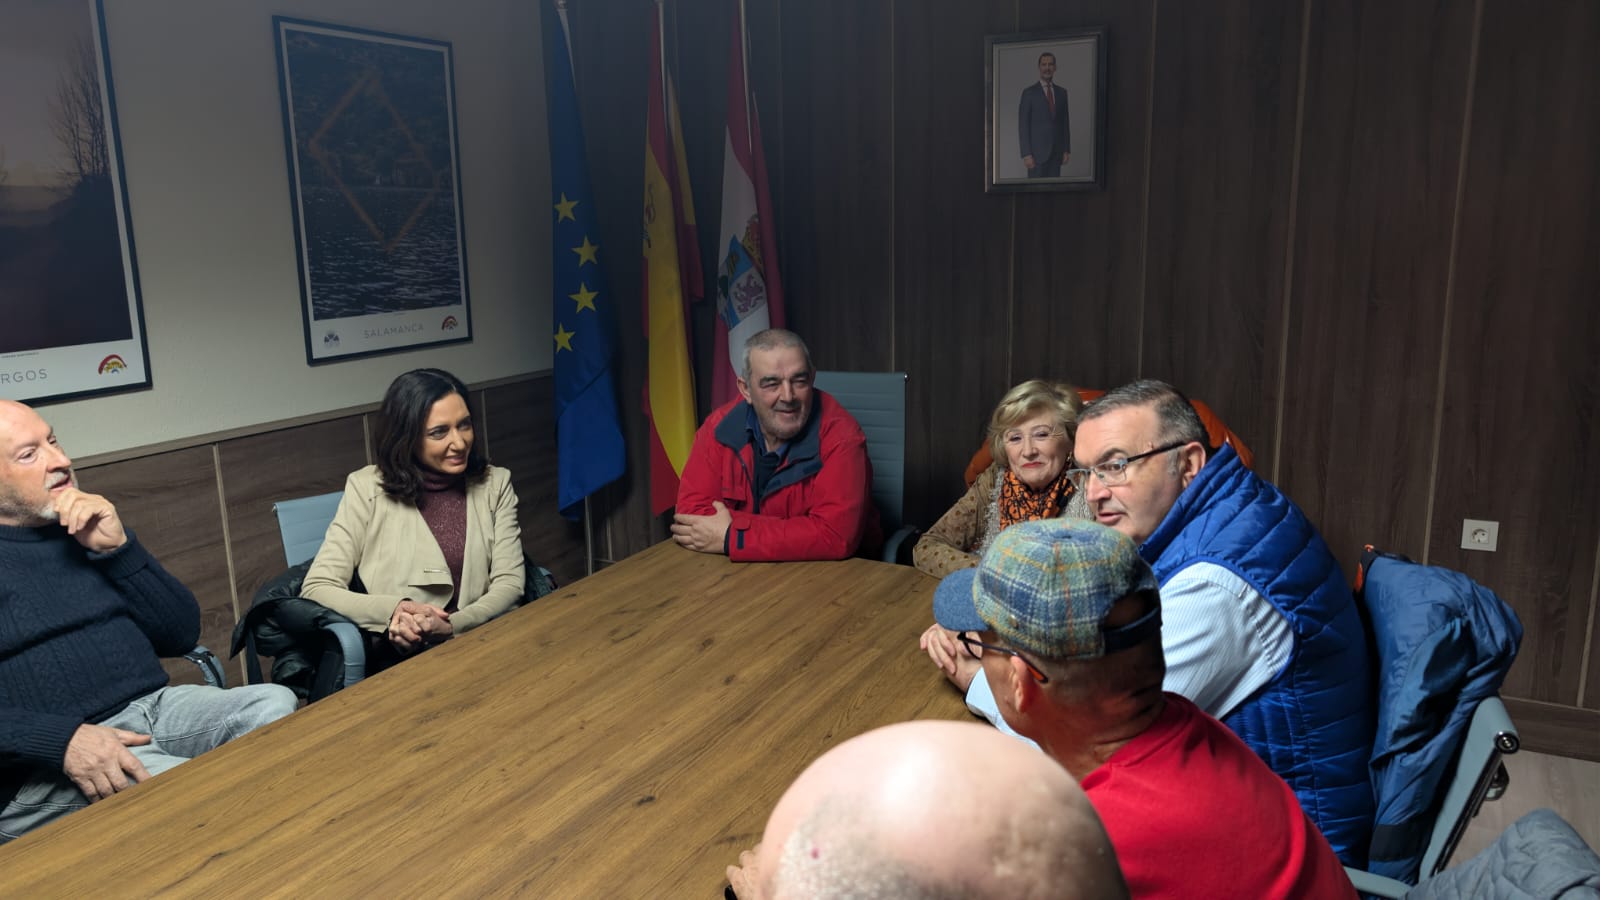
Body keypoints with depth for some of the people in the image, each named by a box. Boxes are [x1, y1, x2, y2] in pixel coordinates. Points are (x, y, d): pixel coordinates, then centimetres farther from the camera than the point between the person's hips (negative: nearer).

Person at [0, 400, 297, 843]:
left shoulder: (90, 528, 15)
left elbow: (182, 635, 9)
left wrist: (118, 548, -3)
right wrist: (61, 740, -26)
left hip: (156, 707, 6)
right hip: (44, 764, -6)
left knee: (277, 703, -21)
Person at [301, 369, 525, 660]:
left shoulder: (495, 484, 6)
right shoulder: (368, 489, -1)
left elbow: (509, 584, 0)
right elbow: (316, 589, -4)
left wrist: (450, 626, -19)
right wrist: (393, 611, -22)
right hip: (395, 664, 0)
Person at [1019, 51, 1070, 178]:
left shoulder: (1062, 92, 13)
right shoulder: (1029, 92, -1)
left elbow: (1065, 122, 15)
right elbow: (1023, 125, -5)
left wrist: (1066, 150, 7)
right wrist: (1026, 154, -12)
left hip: (1057, 152, 4)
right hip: (1037, 151, -4)